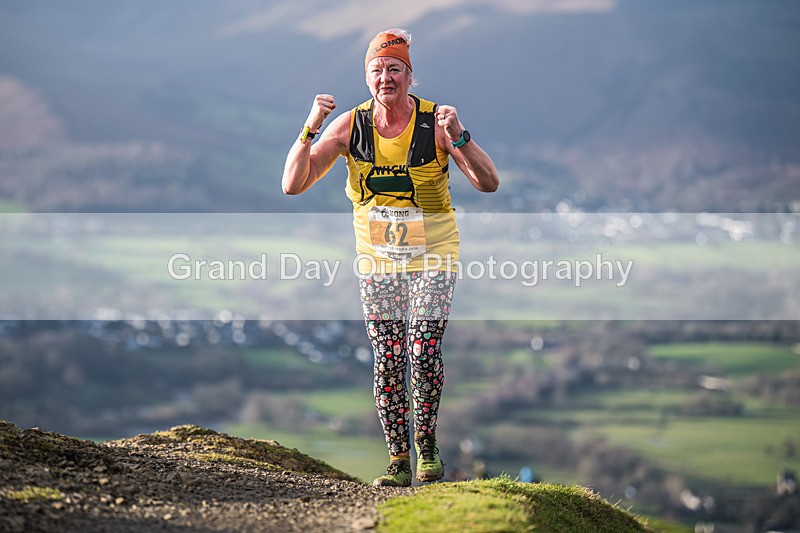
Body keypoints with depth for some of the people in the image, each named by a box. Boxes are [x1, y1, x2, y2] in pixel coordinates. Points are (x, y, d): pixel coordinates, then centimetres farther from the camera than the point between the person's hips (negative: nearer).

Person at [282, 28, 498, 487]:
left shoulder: (436, 123, -13)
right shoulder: (349, 126, -6)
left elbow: (489, 183, -17)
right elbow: (294, 184, -9)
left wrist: (458, 137, -32)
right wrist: (310, 129, -22)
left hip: (432, 255, -2)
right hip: (378, 259, 2)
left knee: (424, 352, -13)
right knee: (388, 362, 0)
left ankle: (427, 444, 9)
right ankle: (399, 461, 10)